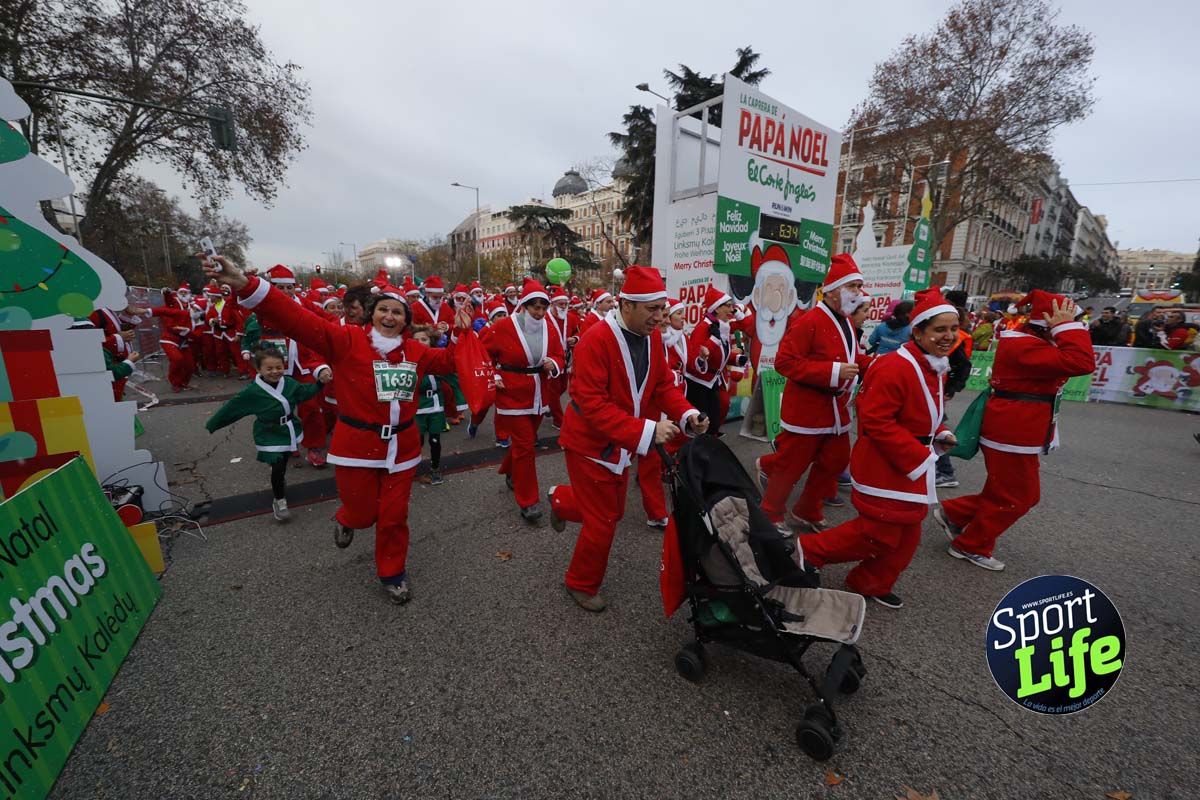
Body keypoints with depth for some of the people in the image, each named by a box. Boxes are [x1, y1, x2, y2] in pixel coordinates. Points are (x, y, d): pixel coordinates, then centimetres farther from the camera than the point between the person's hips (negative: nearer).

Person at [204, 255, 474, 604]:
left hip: (402, 445, 3)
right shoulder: (347, 340, -9)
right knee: (362, 513, 12)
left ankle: (392, 572, 35)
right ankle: (345, 520, 52)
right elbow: (299, 321, -19)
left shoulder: (415, 351, 4)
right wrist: (246, 285, -29)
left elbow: (448, 361, 16)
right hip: (356, 445, -2)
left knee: (394, 515, 11)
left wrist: (464, 333, 3)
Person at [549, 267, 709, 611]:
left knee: (613, 510, 21)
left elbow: (664, 384, 2)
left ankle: (562, 500, 51)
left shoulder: (653, 337, -2)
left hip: (620, 445, 8)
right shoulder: (595, 340, -27)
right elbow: (591, 404, -31)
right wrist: (645, 431, -37)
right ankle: (581, 585, 31)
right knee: (602, 521, 3)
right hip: (591, 443, -7)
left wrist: (688, 414, -17)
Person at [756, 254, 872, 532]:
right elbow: (784, 362, -25)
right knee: (792, 464, 3)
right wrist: (833, 372, -27)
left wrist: (873, 365, 2)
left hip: (836, 410, 9)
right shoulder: (809, 322, -18)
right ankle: (771, 514, 25)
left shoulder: (846, 323, 10)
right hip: (806, 410, -9)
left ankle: (807, 513, 33)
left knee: (834, 462, 16)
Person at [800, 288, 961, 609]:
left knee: (907, 534, 16)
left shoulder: (933, 367, 9)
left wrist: (939, 434, 3)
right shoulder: (893, 368, -24)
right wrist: (920, 457, -22)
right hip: (884, 468, -10)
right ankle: (811, 550, 15)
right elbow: (876, 422, -27)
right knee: (878, 534, -3)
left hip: (912, 468, 10)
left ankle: (871, 584, 34)